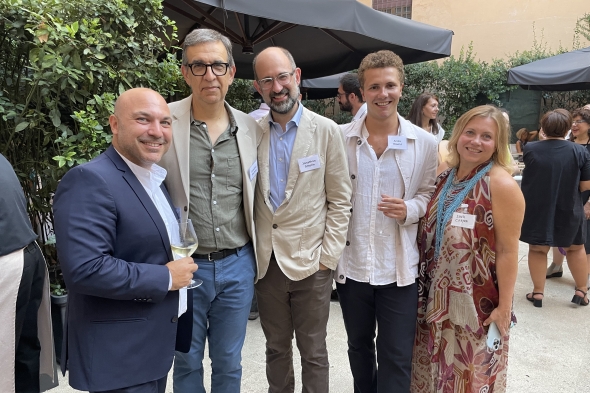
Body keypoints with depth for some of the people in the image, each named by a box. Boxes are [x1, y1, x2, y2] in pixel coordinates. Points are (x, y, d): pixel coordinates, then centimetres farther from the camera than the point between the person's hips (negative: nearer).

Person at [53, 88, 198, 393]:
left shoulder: (155, 178, 8)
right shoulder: (90, 180, -21)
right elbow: (84, 269, -29)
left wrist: (180, 266, 0)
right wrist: (166, 278, -21)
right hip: (118, 355, -8)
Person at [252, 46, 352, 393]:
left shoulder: (327, 131, -5)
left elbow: (340, 199, -3)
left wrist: (329, 256, -7)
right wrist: (253, 251, 1)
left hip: (311, 262, -2)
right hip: (266, 261, 3)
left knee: (313, 352, 12)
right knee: (276, 348, 19)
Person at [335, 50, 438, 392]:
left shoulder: (425, 143, -5)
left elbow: (430, 195, 5)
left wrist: (409, 209, -16)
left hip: (399, 268, -1)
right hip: (351, 265, 2)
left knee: (397, 358, 8)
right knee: (359, 348, 22)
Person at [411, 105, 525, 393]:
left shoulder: (501, 183, -17)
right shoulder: (446, 178, 3)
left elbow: (508, 251, -16)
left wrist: (504, 307, -15)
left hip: (477, 302, -6)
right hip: (438, 296, 6)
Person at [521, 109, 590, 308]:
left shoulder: (530, 149, -9)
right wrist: (570, 185, 11)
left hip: (537, 210, 0)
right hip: (569, 210, 0)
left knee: (537, 249, 12)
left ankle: (538, 293, 19)